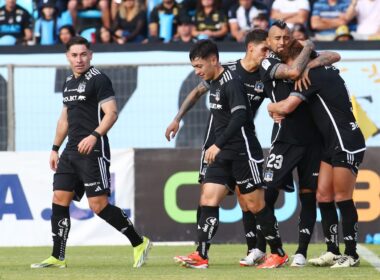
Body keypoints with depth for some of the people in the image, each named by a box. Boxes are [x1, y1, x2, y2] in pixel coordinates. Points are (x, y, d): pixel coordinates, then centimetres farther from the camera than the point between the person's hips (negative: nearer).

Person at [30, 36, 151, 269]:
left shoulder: (99, 80, -8)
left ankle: (139, 243, 1)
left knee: (99, 205, -11)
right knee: (59, 199, 2)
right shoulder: (69, 83, 18)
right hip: (71, 151, 8)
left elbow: (111, 112, -16)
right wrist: (55, 148, 24)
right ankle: (57, 257, 6)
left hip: (93, 151, -8)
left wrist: (94, 135, -29)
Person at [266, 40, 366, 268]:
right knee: (323, 196, 6)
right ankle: (332, 252, 8)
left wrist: (271, 107, 8)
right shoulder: (325, 72, 15)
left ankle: (351, 254, 0)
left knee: (342, 198, -6)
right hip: (333, 144, 10)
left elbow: (287, 107, -16)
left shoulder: (314, 76, -13)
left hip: (347, 144, -10)